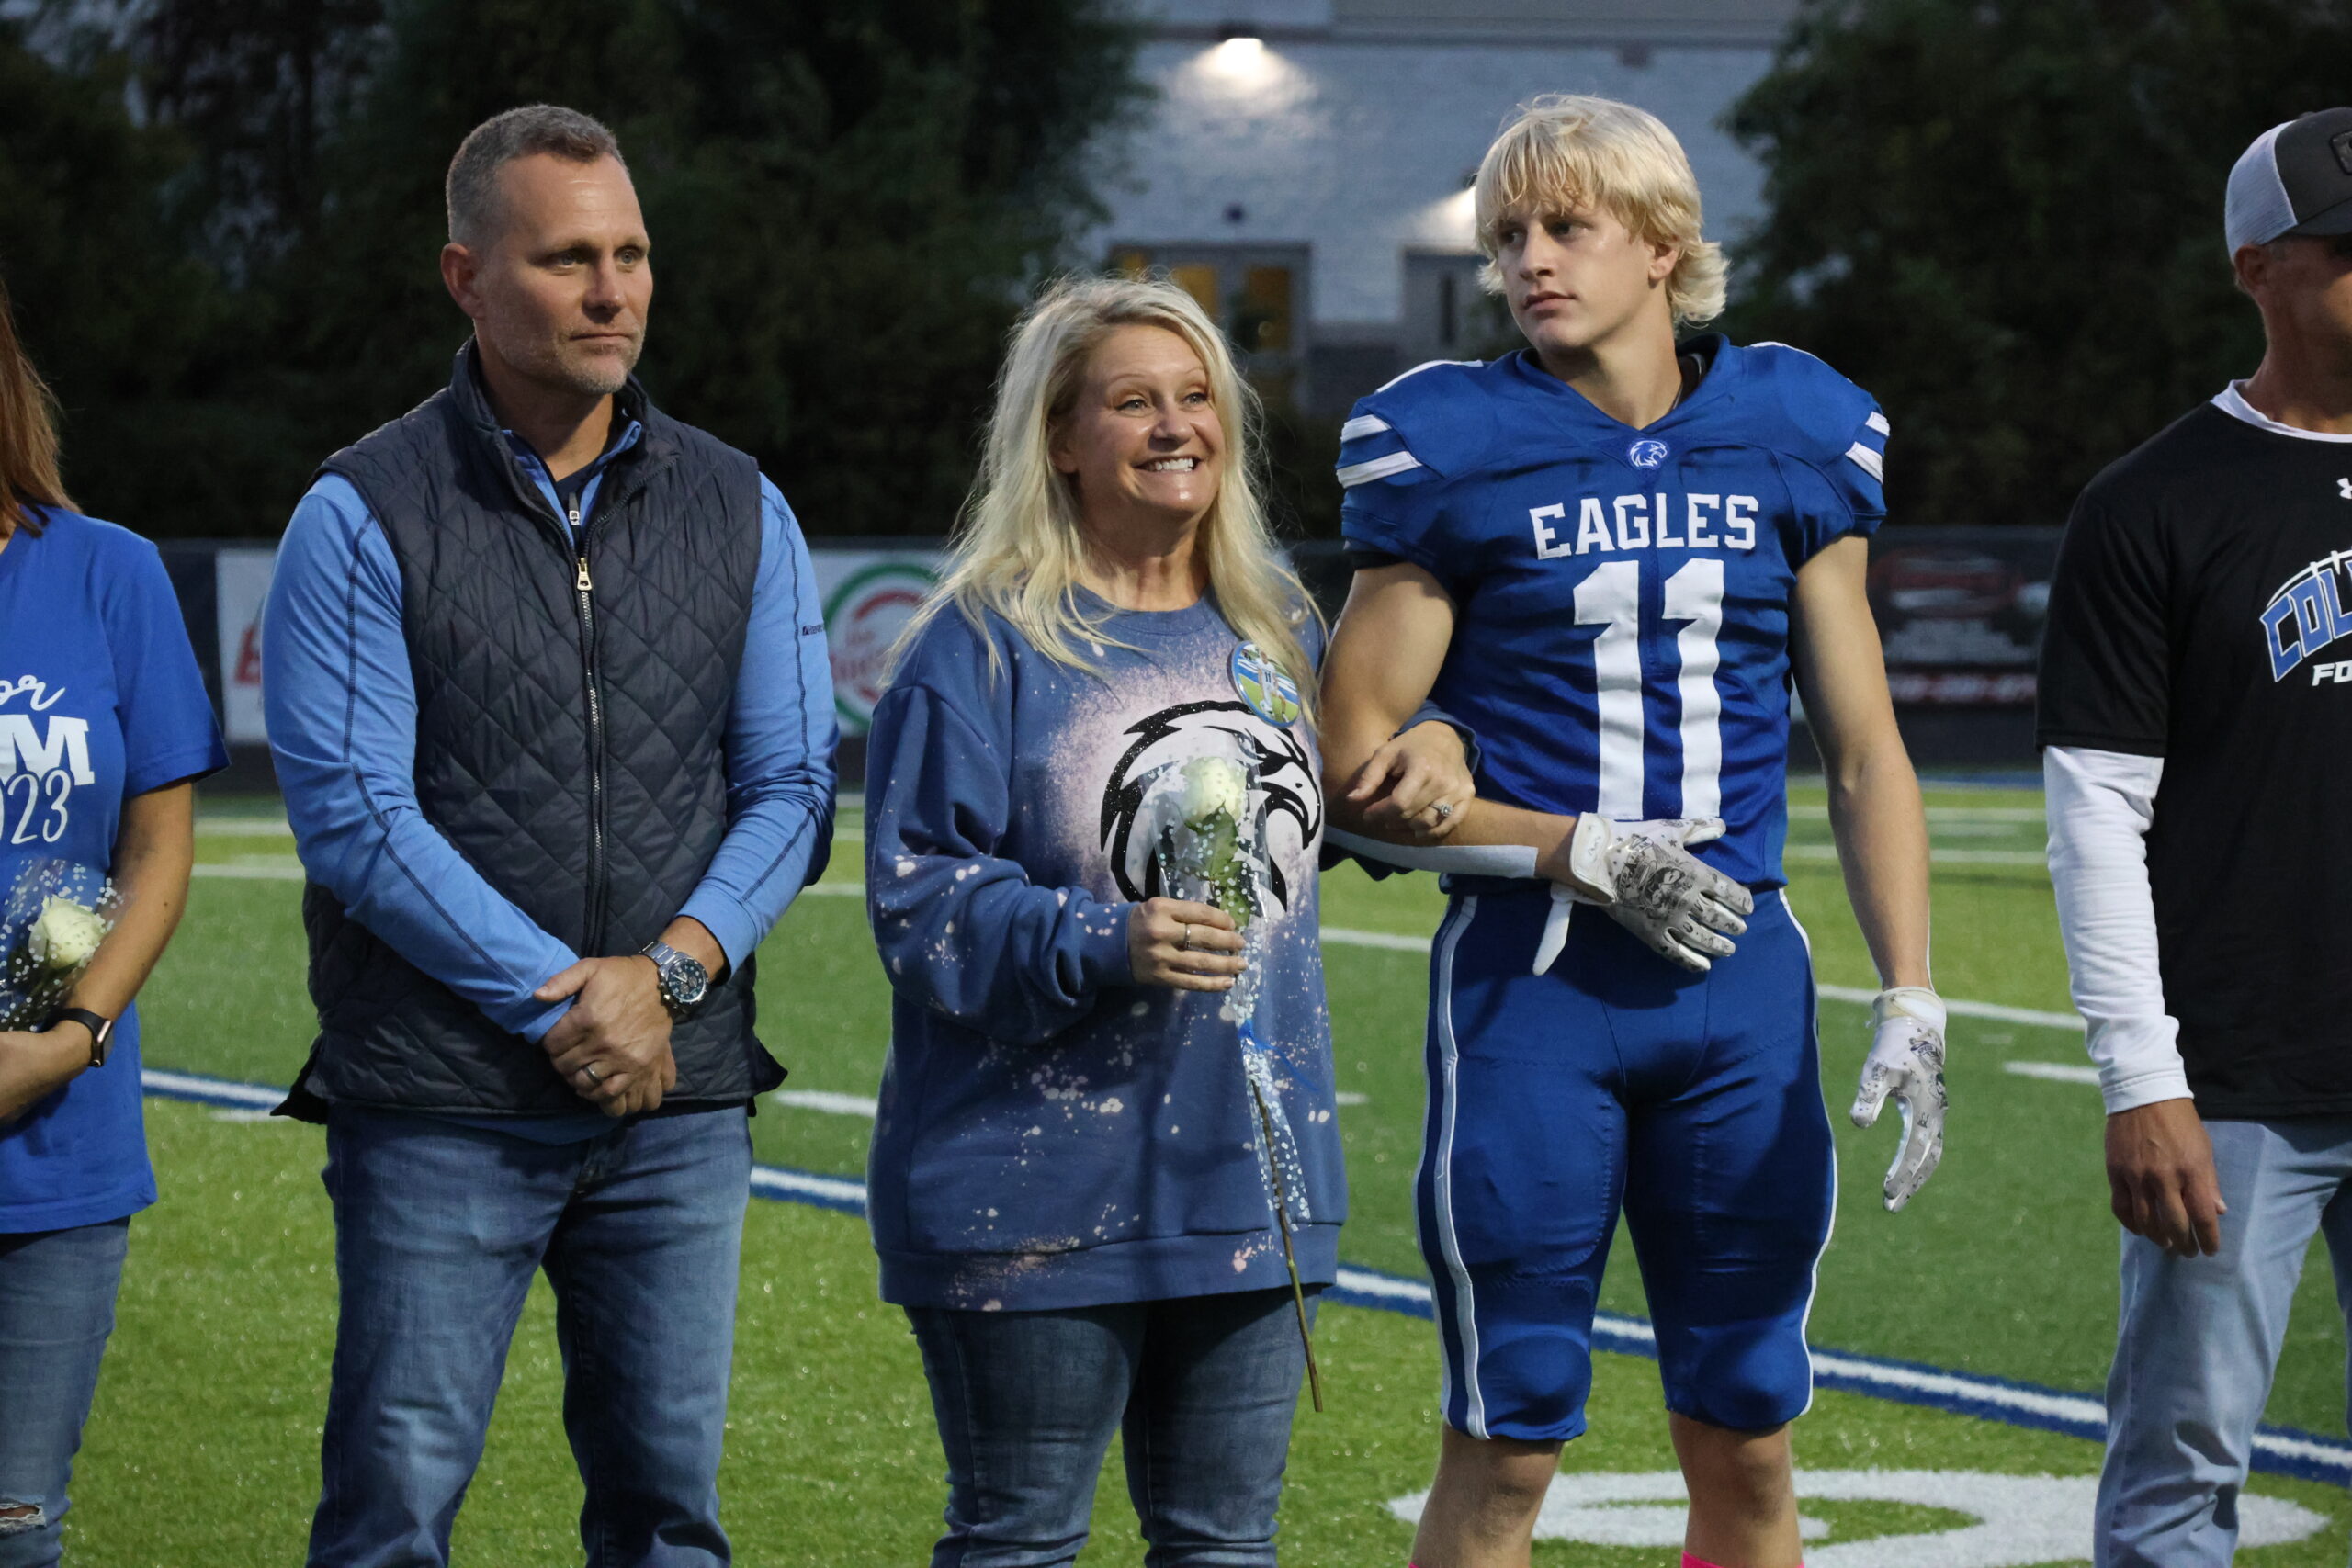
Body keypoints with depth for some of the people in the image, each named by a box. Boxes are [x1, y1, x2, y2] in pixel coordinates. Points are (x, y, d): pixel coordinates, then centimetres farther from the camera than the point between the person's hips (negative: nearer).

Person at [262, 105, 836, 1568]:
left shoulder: (740, 512, 9)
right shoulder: (365, 517, -3)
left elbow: (792, 788, 8)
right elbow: (353, 814, -9)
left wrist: (670, 971, -10)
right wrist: (562, 1004, -13)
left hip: (679, 1107, 4)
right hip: (441, 1105, -3)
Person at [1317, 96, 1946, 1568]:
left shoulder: (1793, 443, 6)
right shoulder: (1457, 452, -2)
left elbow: (1864, 749, 10)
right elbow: (1359, 770, -2)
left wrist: (1912, 1002, 2)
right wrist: (1587, 854, -12)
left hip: (1742, 975, 3)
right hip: (1531, 983, -3)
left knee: (1746, 1443, 7)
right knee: (1509, 1450, 0)